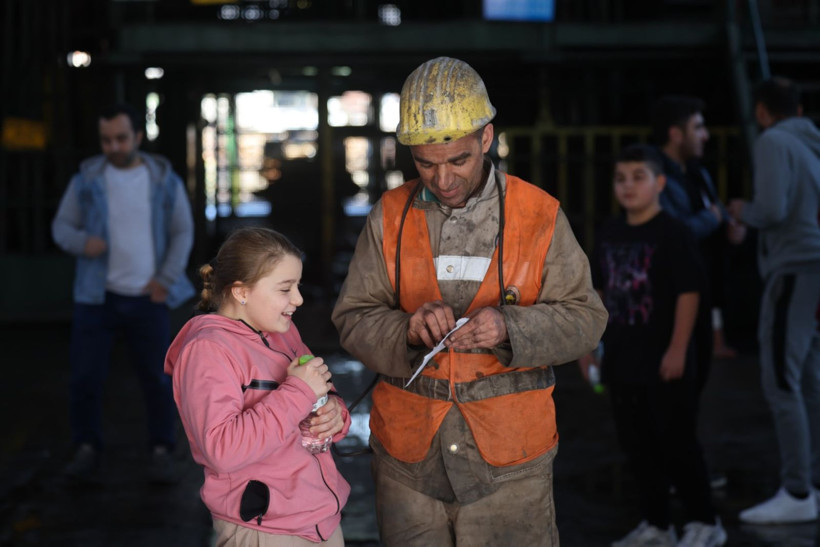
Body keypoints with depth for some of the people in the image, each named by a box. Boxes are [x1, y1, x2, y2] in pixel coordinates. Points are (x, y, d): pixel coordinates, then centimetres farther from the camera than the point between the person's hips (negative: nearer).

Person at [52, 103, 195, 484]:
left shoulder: (165, 181, 2)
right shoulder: (86, 180, 1)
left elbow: (183, 233, 6)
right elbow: (61, 227, 4)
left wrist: (166, 280, -6)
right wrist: (82, 242, -18)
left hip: (147, 298, 0)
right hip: (97, 296, 0)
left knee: (157, 377, 0)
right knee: (85, 377, -4)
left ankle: (162, 452, 13)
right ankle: (87, 451, 10)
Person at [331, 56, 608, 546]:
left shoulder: (540, 216, -2)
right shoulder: (390, 217, 3)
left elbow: (585, 318, -3)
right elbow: (353, 318, 3)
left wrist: (510, 327, -21)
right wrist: (407, 329, -19)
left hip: (509, 455, -2)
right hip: (409, 451, 2)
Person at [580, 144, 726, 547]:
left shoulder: (672, 233, -10)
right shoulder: (610, 234, 9)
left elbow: (688, 292, -14)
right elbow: (599, 291, 17)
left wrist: (678, 350, -17)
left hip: (663, 361, -7)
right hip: (622, 360, 7)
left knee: (676, 443, 0)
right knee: (637, 445, 11)